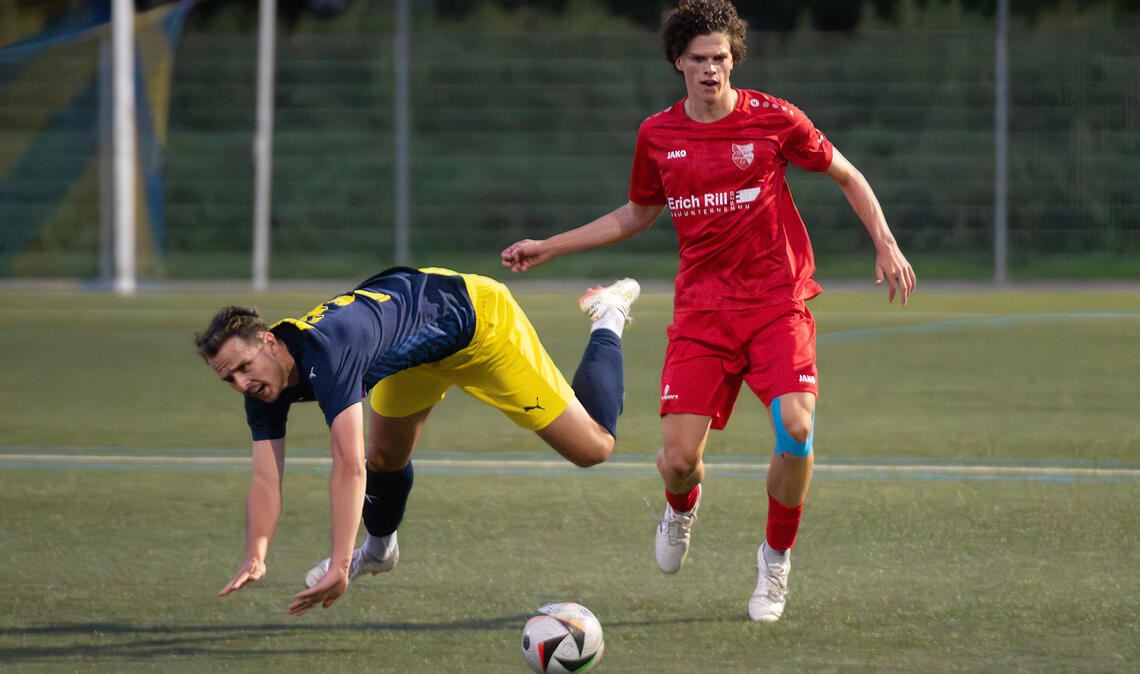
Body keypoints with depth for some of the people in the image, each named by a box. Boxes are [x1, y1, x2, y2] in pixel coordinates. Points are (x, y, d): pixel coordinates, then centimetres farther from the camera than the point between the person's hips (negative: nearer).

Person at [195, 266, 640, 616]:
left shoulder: (325, 351, -42)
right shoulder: (263, 380, -18)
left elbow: (349, 465, -49)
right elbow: (266, 478, -19)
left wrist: (338, 567, -54)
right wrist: (255, 556, -36)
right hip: (419, 353, 7)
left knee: (591, 448, -2)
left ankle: (607, 320, 21)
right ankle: (380, 551, 42)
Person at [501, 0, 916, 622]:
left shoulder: (774, 119, -3)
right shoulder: (658, 135, 5)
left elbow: (846, 176, 10)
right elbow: (636, 215, 22)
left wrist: (885, 244, 1)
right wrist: (548, 248, 20)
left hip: (778, 302, -2)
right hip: (701, 308, 2)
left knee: (795, 429, -24)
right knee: (679, 459, -10)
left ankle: (776, 558, 2)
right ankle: (681, 508, 31)